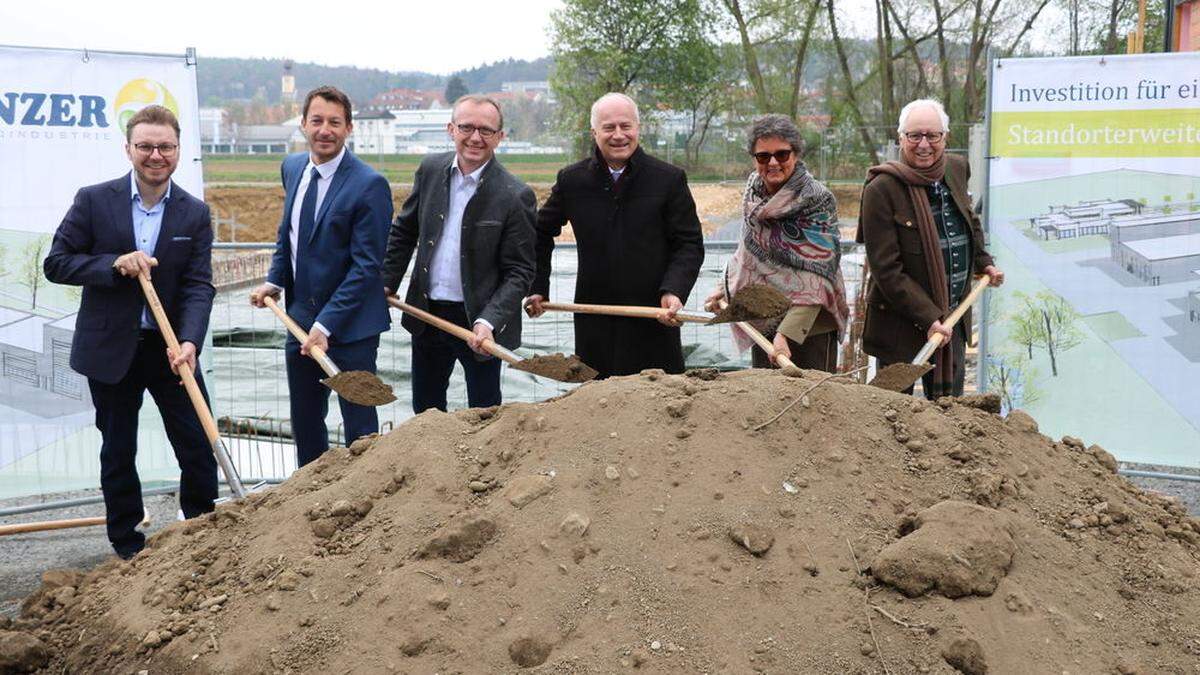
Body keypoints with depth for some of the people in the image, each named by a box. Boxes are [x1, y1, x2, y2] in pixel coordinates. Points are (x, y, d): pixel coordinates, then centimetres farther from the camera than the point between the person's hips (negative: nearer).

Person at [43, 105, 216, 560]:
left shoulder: (195, 214, -1)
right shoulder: (94, 201, -5)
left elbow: (199, 285, -8)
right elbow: (55, 263, -4)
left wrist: (189, 342, -24)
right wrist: (115, 265, -20)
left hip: (171, 349, 1)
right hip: (110, 350, -1)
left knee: (199, 449, 4)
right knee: (118, 453, 11)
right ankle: (127, 547, 25)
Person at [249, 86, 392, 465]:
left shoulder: (369, 185, -16)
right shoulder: (292, 168, 7)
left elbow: (366, 264, -18)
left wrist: (326, 324, -20)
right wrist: (274, 281, 6)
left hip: (350, 326, -7)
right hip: (301, 319, 7)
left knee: (359, 425, 4)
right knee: (304, 422, 17)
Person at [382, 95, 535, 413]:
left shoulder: (515, 196, -15)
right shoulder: (430, 169, -1)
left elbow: (519, 272, -13)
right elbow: (404, 231, 13)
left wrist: (489, 321, -24)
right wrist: (387, 284, 9)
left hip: (479, 320, -4)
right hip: (427, 315, 5)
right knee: (425, 410, 19)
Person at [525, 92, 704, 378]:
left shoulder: (669, 179, -2)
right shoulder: (571, 180, 5)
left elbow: (690, 244, 0)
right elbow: (541, 234, 19)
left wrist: (674, 291, -16)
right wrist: (537, 288, 13)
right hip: (594, 321, 2)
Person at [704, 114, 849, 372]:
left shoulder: (818, 200, -14)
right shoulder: (753, 191, 5)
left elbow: (815, 282, -20)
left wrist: (787, 333, -28)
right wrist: (725, 287, 14)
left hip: (809, 326, -6)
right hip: (763, 324, 6)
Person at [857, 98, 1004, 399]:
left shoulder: (956, 169, 5)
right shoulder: (882, 188, -16)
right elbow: (886, 269, -18)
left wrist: (983, 261, 24)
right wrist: (929, 318, -21)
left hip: (953, 319, 6)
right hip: (900, 325, -6)